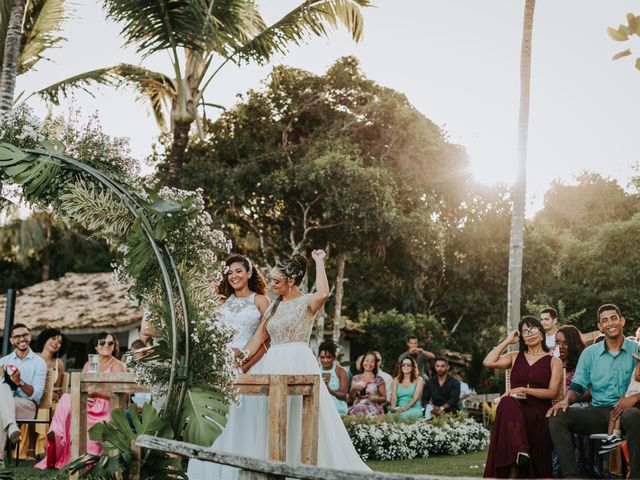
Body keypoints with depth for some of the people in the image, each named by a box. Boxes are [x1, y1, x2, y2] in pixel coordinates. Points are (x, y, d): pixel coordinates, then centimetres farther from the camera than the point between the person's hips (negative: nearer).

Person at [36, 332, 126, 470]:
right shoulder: (89, 364, 18)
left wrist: (93, 392, -22)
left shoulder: (116, 366, 0)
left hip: (105, 409, -5)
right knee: (66, 398, -21)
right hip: (89, 405, 5)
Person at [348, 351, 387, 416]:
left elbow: (384, 398, 11)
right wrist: (353, 389, -6)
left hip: (373, 411, -1)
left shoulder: (379, 379, 8)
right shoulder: (356, 378, 14)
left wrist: (376, 398, -9)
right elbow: (351, 400, 13)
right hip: (357, 411, 1)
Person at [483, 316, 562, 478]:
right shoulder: (515, 357, 21)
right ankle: (520, 451, -44)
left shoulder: (554, 361, 12)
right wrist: (507, 341, 11)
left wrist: (523, 389, -12)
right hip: (515, 408, 2)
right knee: (507, 403, -36)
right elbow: (488, 362, 4)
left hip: (538, 412, -2)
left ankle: (513, 472, -32)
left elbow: (552, 392, 0)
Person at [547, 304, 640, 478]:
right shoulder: (590, 353, 16)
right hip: (598, 411, 3)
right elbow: (578, 386, 14)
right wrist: (566, 401, -8)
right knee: (557, 417, -20)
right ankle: (571, 474, -24)